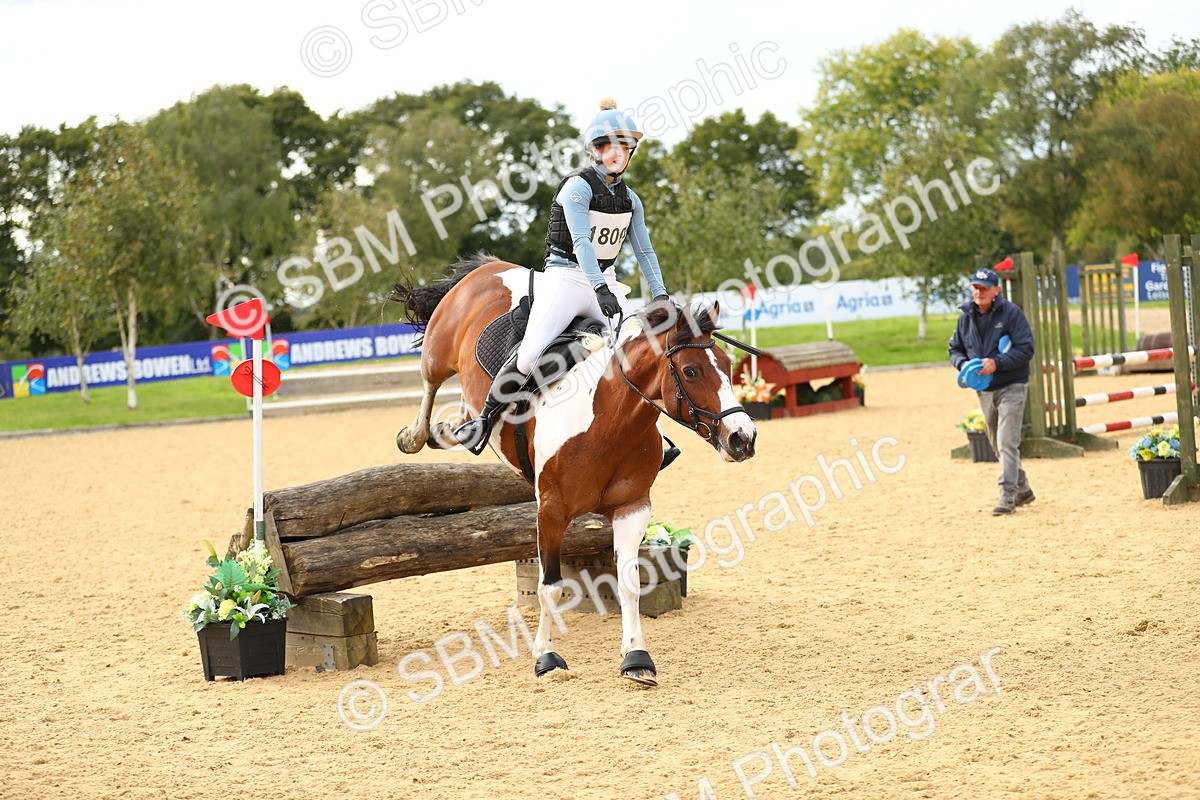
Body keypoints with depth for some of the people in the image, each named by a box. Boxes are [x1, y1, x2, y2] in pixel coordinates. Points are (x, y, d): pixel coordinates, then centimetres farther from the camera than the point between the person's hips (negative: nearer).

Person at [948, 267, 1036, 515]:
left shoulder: (1011, 313, -10)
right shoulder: (966, 317, 8)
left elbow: (1026, 349, -15)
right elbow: (955, 349, 16)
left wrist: (997, 363, -24)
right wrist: (964, 364, -7)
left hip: (1011, 386, -6)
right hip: (984, 390, 7)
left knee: (1007, 443, -14)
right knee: (998, 445, 13)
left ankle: (1008, 496, -13)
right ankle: (1022, 489, 28)